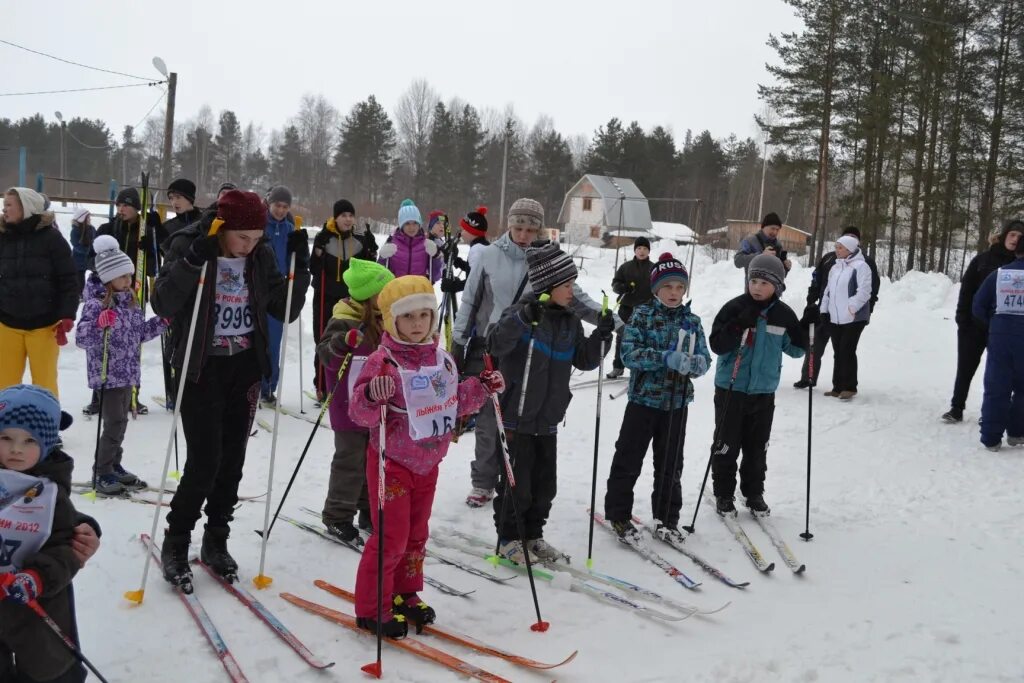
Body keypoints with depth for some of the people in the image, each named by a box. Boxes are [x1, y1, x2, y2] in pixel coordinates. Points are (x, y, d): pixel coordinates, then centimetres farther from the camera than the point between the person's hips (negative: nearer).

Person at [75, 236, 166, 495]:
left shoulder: (130, 302, 9)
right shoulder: (96, 304, -16)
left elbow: (139, 333, 18)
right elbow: (80, 338, -23)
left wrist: (162, 321, 9)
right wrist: (99, 323, -39)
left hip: (128, 373, 8)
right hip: (107, 375, -8)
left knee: (121, 422, 16)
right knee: (114, 424, -5)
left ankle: (114, 466, 30)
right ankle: (101, 474, 8)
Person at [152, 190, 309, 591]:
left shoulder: (262, 257, 1)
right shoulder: (189, 245, -10)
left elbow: (285, 311, 5)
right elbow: (163, 306, -19)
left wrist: (300, 267, -8)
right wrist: (193, 261, -30)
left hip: (245, 367, 4)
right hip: (202, 367, -4)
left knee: (232, 460, 9)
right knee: (204, 461, -8)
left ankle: (216, 542, 25)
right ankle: (175, 545, 12)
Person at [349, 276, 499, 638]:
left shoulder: (442, 359, 3)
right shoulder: (382, 361, -19)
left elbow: (455, 402, 16)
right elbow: (361, 414, -25)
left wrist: (481, 387, 4)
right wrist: (372, 396, -45)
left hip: (428, 463, 7)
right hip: (392, 463, -7)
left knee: (416, 534, 18)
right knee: (391, 537, -3)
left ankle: (405, 594, 35)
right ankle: (371, 608, 11)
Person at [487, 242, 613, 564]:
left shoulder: (570, 322, 8)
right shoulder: (522, 312, -14)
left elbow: (584, 360, 11)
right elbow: (497, 344, -29)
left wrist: (601, 336, -6)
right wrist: (523, 318, -44)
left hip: (548, 419, 7)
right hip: (517, 417, -6)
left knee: (544, 484, 13)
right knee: (517, 483, 2)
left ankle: (532, 536, 29)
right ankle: (508, 539, 19)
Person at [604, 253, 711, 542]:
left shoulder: (692, 321, 5)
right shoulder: (642, 315, -6)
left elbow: (704, 360, 2)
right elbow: (629, 353, -17)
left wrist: (692, 363, -22)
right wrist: (664, 358, -29)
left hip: (677, 403, 3)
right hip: (643, 399, -3)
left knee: (670, 464, 13)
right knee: (628, 459, 4)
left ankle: (667, 519, 25)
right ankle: (618, 514, 19)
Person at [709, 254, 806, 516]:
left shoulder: (784, 315, 0)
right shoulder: (735, 307, -10)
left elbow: (795, 349, 9)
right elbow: (717, 345, -16)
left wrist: (810, 330, -8)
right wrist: (740, 325, -27)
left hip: (764, 391, 3)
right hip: (731, 389, -3)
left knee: (758, 446, 12)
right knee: (727, 445, 5)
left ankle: (754, 493, 27)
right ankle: (723, 494, 19)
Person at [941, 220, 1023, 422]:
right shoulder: (982, 259, 0)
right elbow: (966, 288, -1)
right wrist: (962, 318, -8)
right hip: (974, 324, 0)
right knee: (965, 367, 5)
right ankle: (956, 408, 14)